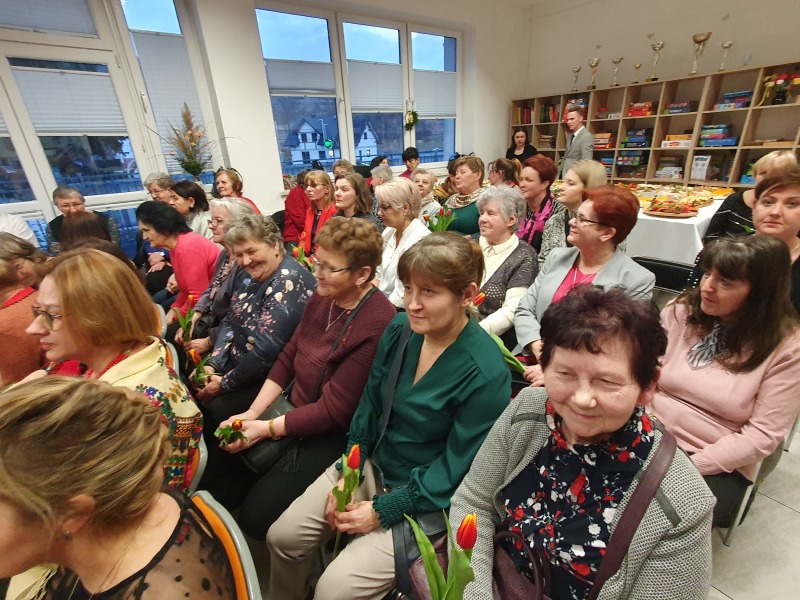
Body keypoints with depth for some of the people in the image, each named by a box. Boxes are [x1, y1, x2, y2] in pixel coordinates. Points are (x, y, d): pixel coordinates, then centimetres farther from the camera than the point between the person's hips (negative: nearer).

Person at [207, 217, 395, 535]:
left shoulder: (377, 325, -29)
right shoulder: (322, 297, -3)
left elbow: (333, 410, -23)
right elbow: (287, 358, 5)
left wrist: (266, 428, -14)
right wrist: (252, 413, -2)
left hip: (332, 435, -7)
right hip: (294, 407, 7)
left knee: (256, 516, -5)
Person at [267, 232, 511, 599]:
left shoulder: (486, 374, -26)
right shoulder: (399, 330, -9)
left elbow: (456, 469, -17)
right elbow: (369, 406, 1)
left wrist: (382, 511, -13)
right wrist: (348, 474, -4)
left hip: (424, 500, -5)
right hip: (373, 466, 5)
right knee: (282, 537, 4)